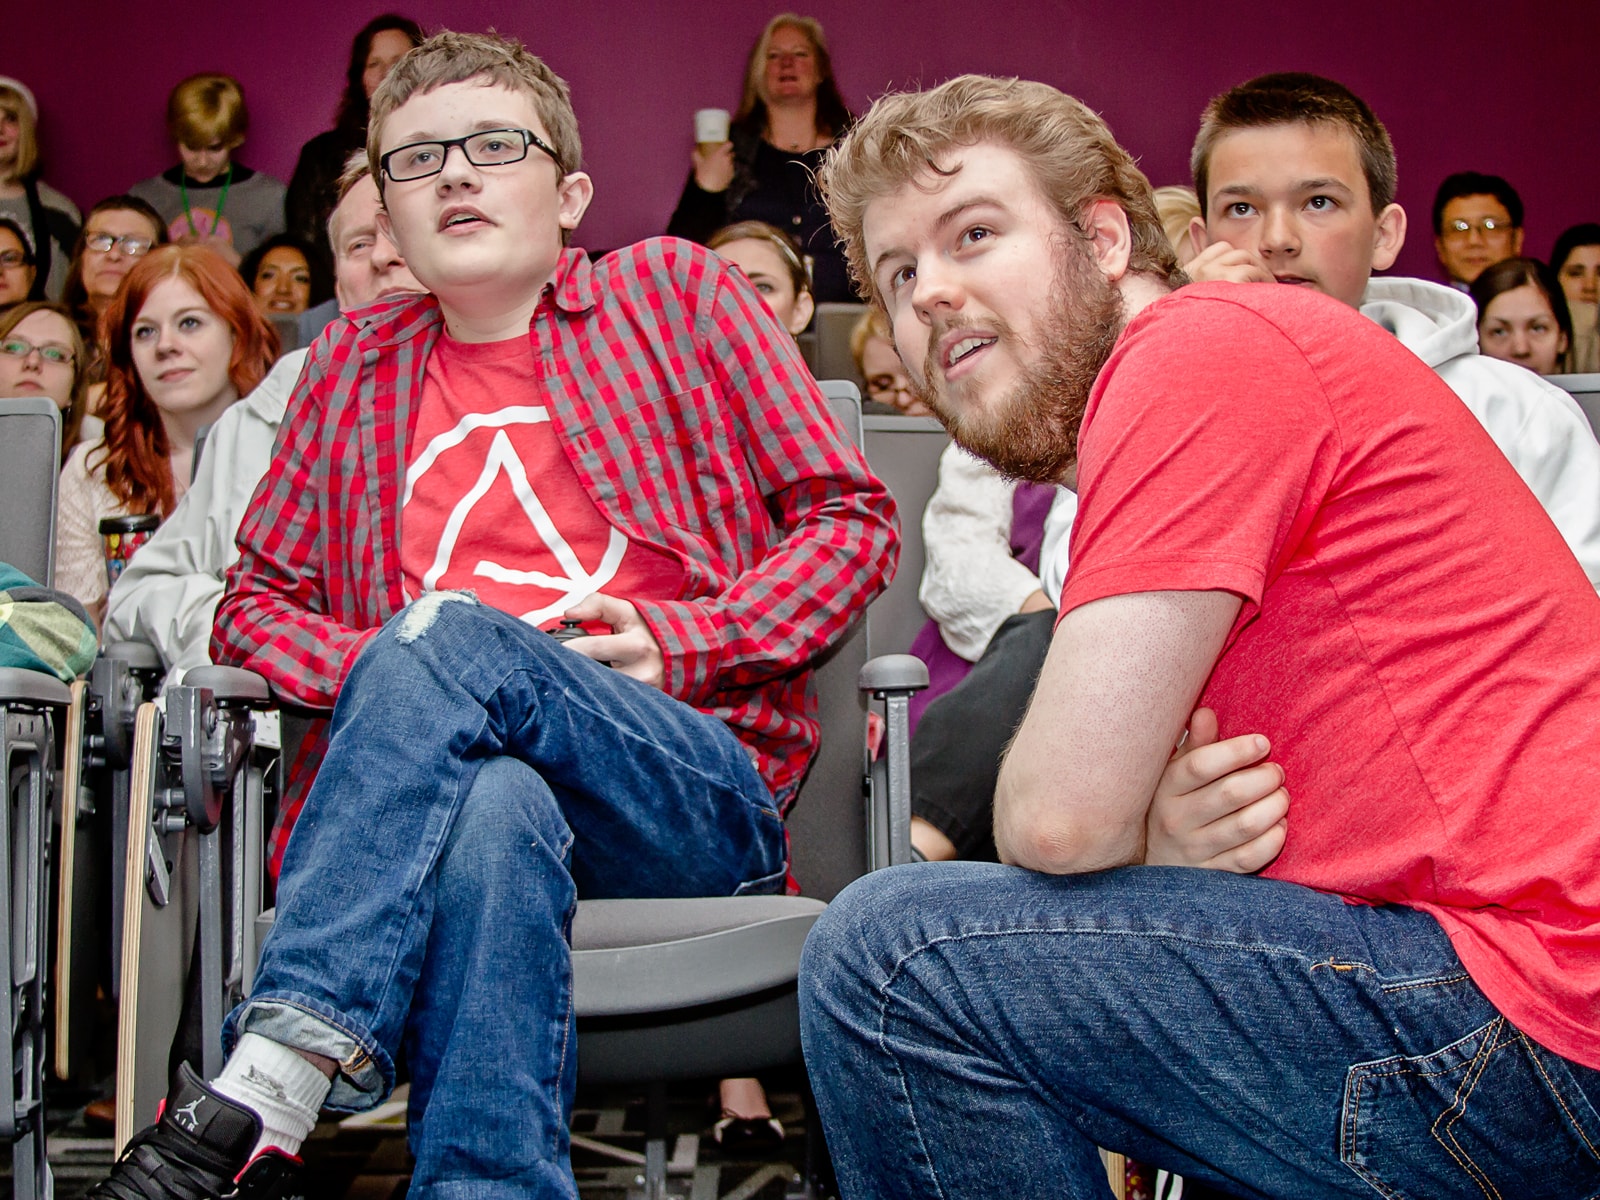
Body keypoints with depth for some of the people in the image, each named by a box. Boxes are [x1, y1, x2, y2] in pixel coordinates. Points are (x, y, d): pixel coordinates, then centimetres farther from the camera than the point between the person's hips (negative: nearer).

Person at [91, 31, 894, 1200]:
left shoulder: (676, 292, 15)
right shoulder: (355, 367, 22)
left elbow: (853, 518, 11)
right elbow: (255, 601, 24)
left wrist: (684, 639, -6)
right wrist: (375, 671, 0)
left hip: (701, 786, -1)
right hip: (451, 779, 2)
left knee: (449, 636, -33)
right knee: (494, 809, -37)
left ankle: (259, 1099, -37)